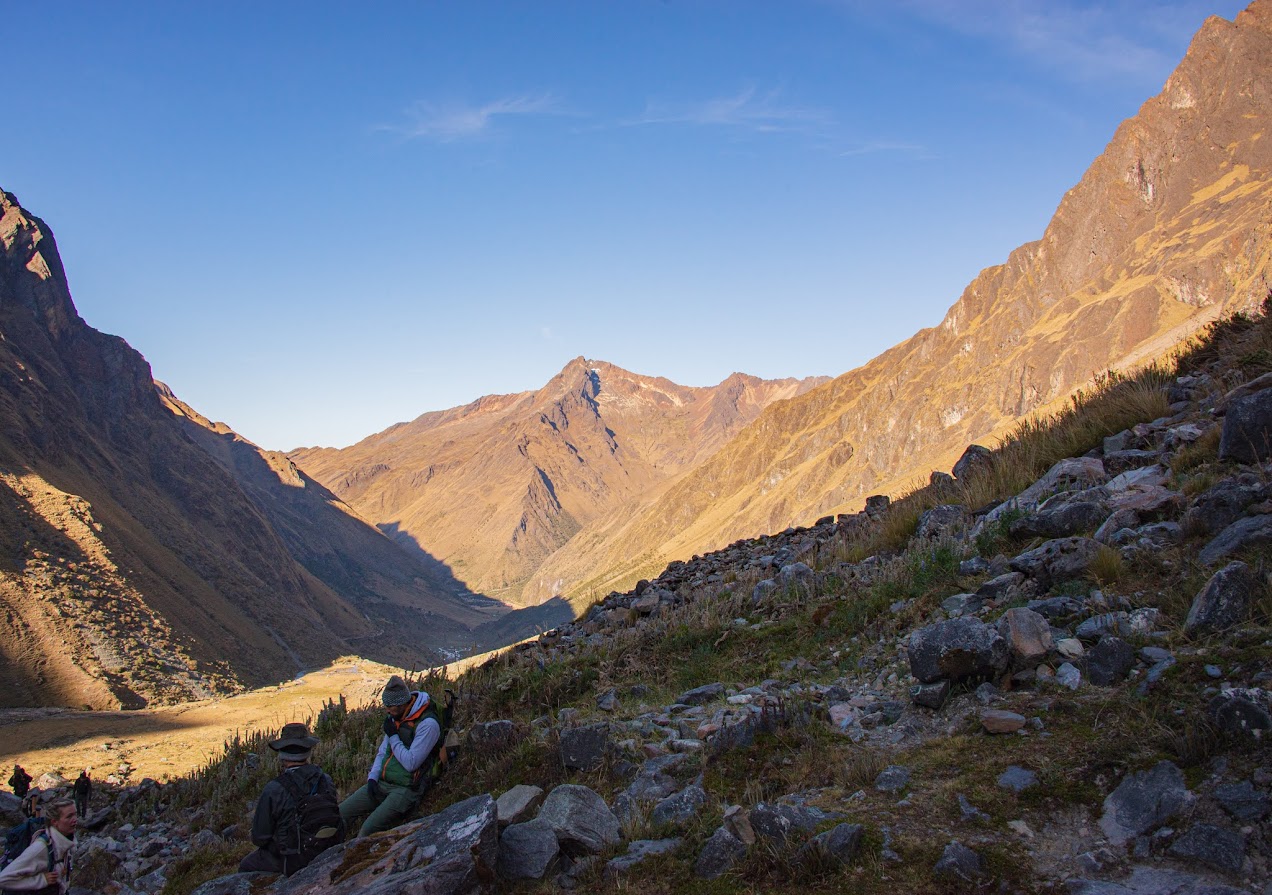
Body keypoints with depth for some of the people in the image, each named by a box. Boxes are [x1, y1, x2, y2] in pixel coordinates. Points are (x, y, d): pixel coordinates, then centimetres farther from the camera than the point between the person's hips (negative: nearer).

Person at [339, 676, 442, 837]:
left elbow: (411, 763, -20)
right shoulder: (396, 718, 11)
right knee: (340, 814, -4)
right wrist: (372, 777, 0)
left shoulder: (427, 724, -17)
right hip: (382, 782, 8)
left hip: (406, 788, -8)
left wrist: (393, 736, -13)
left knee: (368, 830, -26)